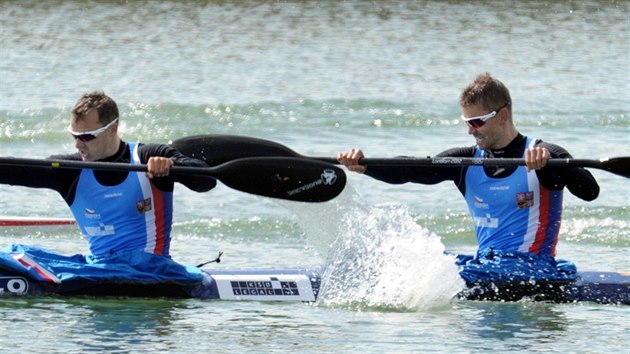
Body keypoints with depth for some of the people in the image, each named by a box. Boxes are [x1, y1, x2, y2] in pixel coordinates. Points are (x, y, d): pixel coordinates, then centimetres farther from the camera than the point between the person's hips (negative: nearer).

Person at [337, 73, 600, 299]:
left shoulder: (546, 156, -5)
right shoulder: (467, 161, 11)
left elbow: (590, 192, -19)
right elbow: (411, 170, -1)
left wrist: (549, 164, -36)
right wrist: (363, 166, -19)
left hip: (533, 269, -7)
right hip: (485, 263, 7)